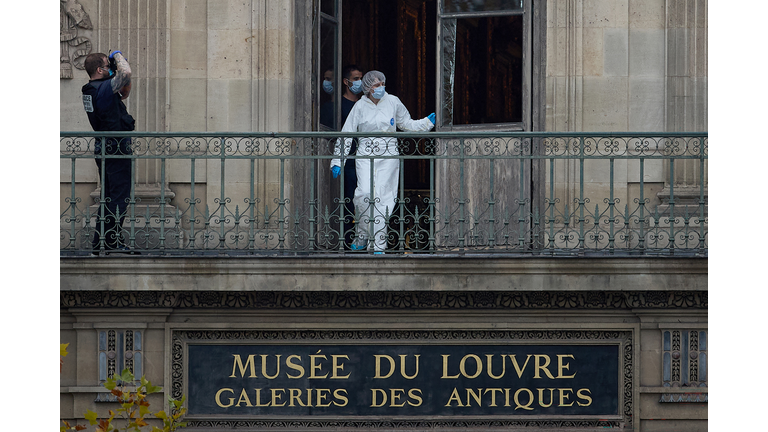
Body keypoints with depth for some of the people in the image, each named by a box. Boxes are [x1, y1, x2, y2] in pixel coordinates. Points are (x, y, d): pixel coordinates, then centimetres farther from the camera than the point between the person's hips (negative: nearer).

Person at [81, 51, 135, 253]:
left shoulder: (91, 89, 13)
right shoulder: (103, 88, -17)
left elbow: (124, 92, 25)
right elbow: (126, 73, -31)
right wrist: (118, 56, -12)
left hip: (103, 148, 10)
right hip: (117, 147, -10)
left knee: (109, 196, 15)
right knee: (120, 196, -6)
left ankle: (99, 243, 17)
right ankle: (110, 243, -7)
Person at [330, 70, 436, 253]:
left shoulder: (393, 102, 5)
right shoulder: (360, 107, 1)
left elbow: (406, 124, 19)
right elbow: (346, 135, 4)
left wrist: (428, 122, 6)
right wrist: (337, 161, 1)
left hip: (388, 156, 1)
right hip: (365, 156, -1)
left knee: (382, 197, -6)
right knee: (365, 194, -19)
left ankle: (379, 245, -3)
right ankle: (363, 235, 0)